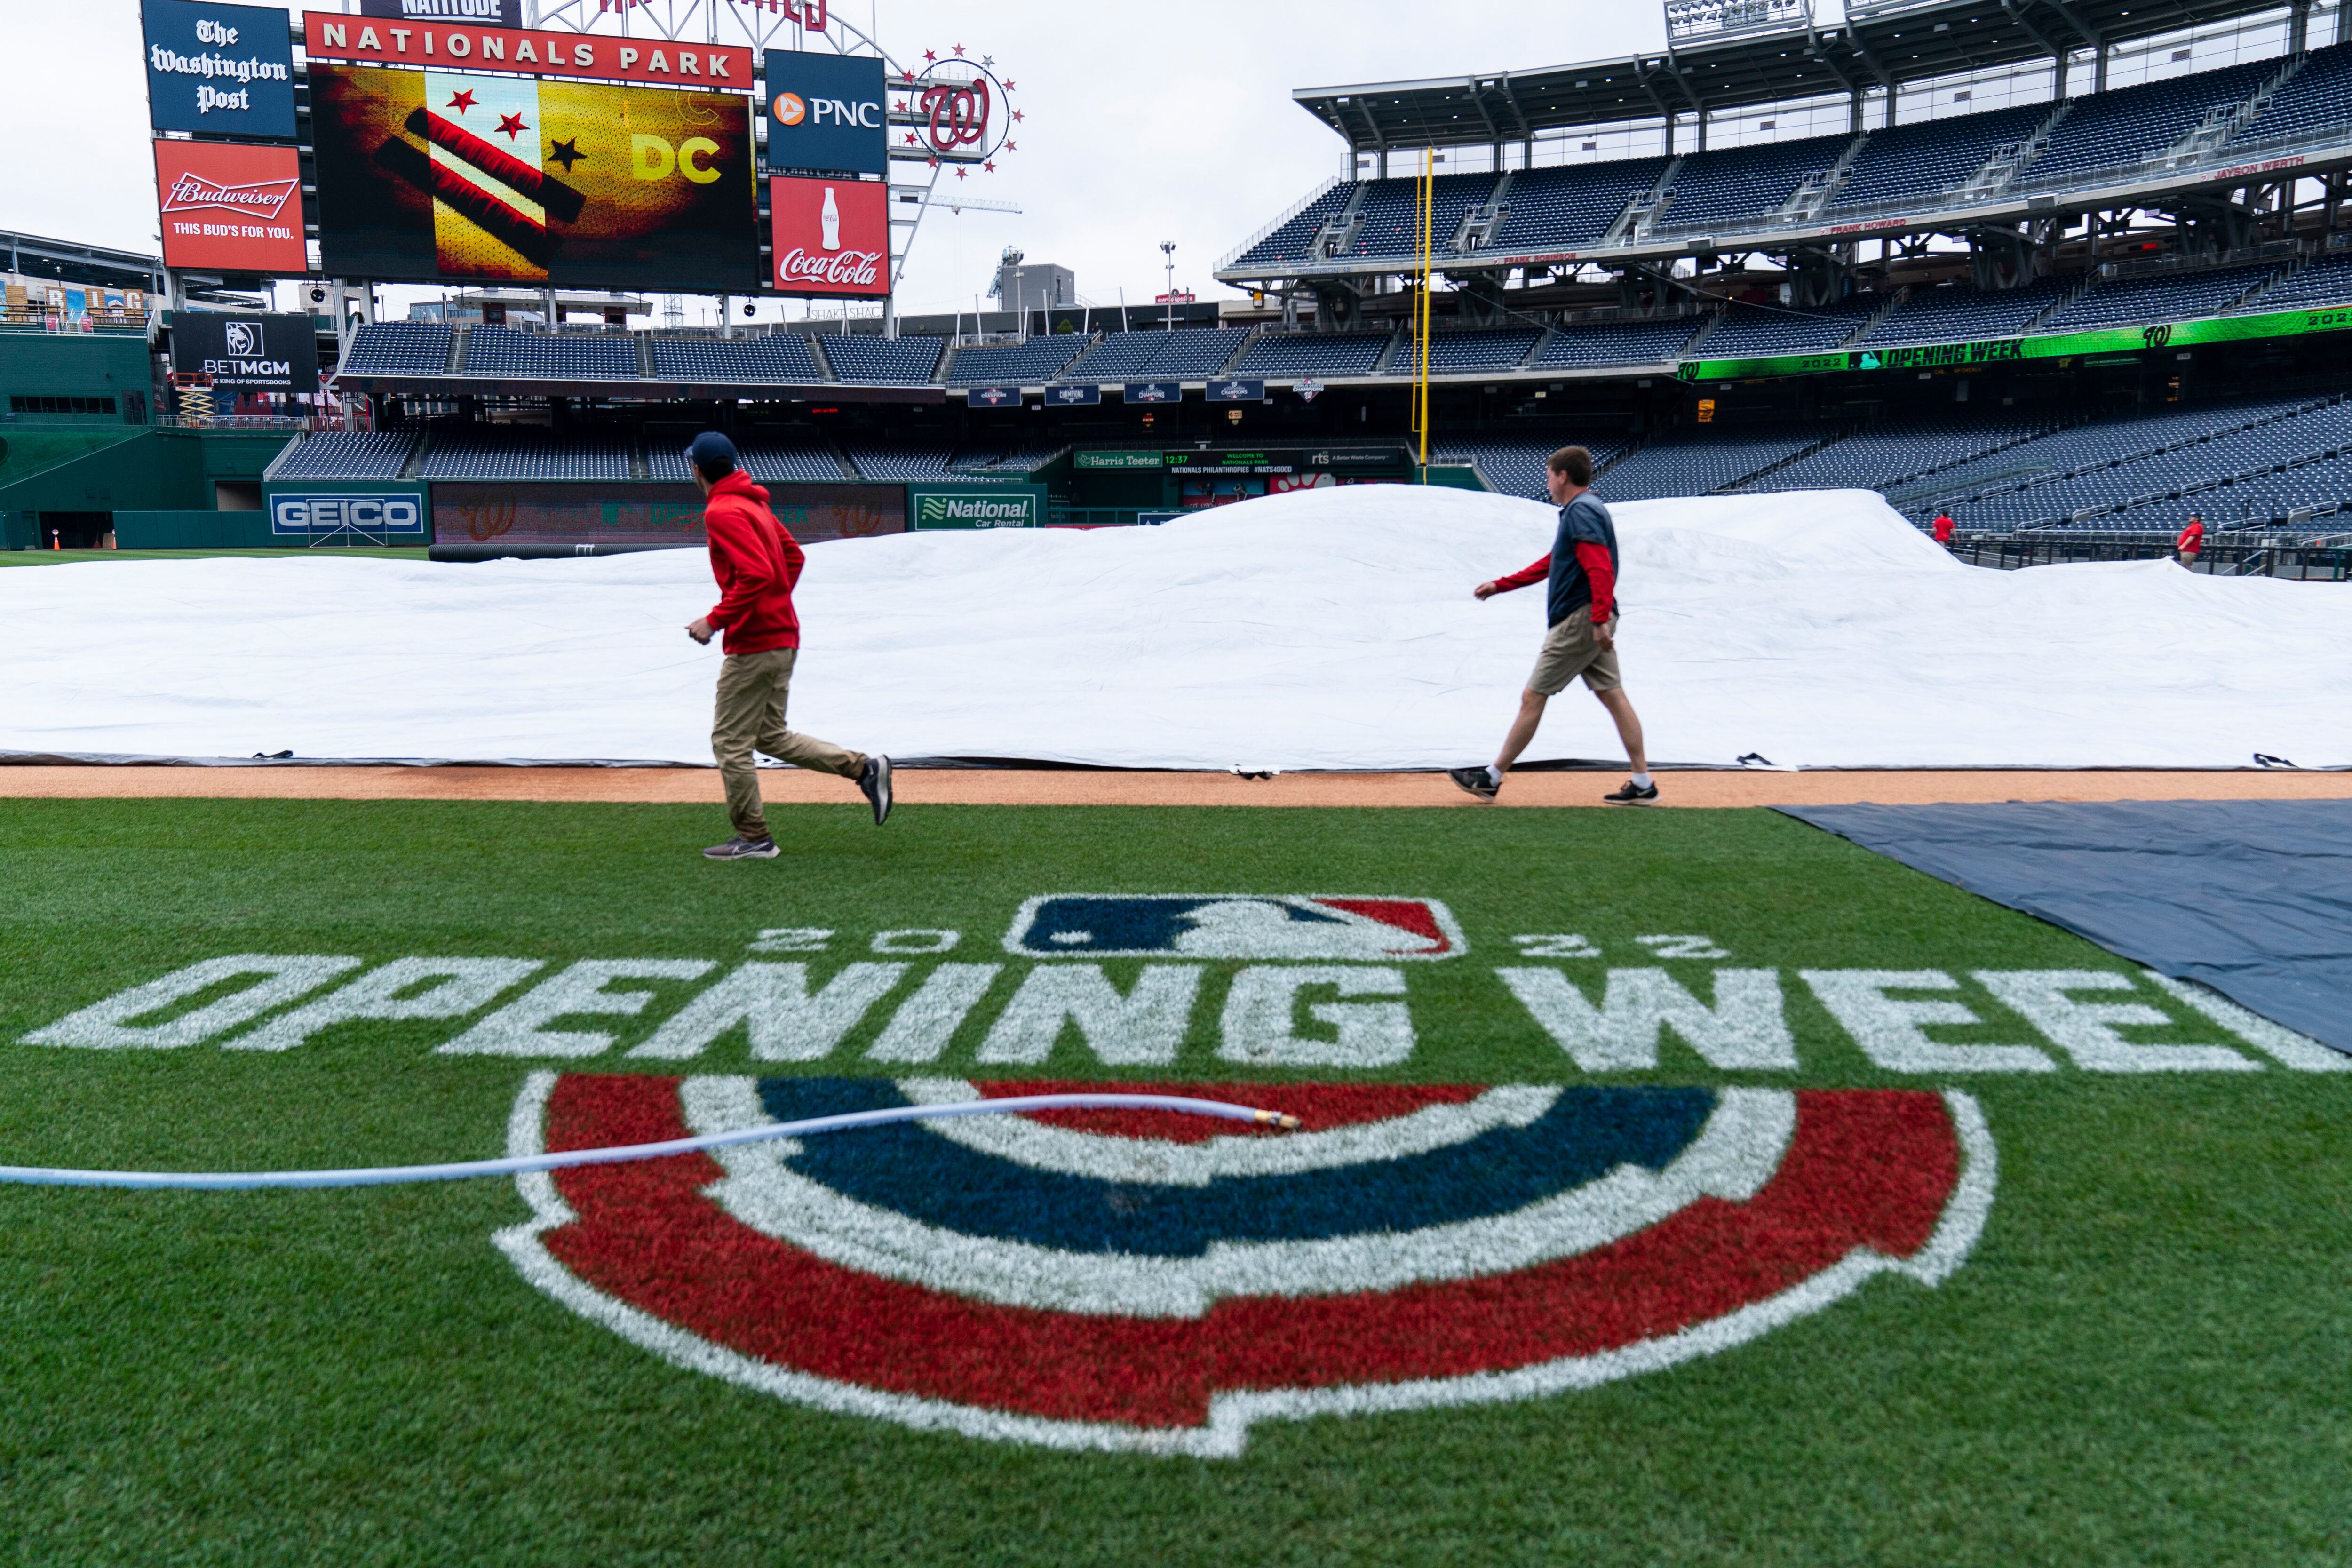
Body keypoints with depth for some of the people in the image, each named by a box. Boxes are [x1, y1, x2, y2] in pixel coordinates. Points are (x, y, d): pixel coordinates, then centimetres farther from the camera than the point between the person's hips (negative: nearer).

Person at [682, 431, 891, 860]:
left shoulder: (722, 512, -15)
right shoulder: (752, 502, 14)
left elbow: (757, 575, -26)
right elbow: (793, 556, 20)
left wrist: (715, 620, -21)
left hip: (753, 643, -10)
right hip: (783, 635, 10)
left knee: (730, 741, 0)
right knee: (771, 736, 17)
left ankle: (754, 838, 7)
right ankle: (863, 767, 10)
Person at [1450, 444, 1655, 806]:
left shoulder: (1580, 511, -12)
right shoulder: (1586, 509, 20)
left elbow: (1600, 568, -24)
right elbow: (1549, 565, 28)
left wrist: (1600, 620, -31)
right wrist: (1499, 586, 30)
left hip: (1578, 620, -10)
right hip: (1594, 622, 10)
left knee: (1532, 698, -3)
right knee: (1613, 696, 7)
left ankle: (1492, 778, 4)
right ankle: (1643, 783, 5)